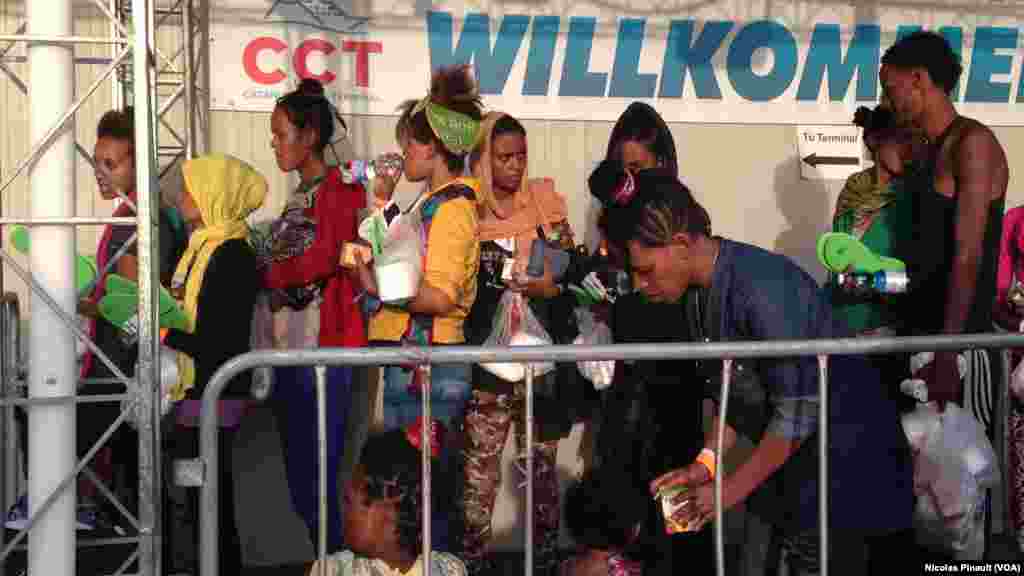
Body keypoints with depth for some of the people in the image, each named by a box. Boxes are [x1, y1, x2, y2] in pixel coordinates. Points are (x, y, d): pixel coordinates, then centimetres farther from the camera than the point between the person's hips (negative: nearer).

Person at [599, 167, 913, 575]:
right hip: (794, 453, 8)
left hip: (845, 455, -8)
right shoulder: (706, 290, -1)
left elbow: (798, 412, -25)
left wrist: (730, 490, -17)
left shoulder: (761, 288, -27)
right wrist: (705, 462, -3)